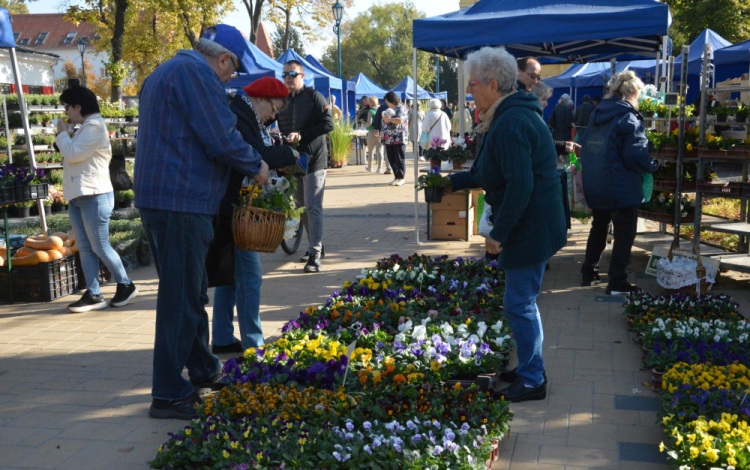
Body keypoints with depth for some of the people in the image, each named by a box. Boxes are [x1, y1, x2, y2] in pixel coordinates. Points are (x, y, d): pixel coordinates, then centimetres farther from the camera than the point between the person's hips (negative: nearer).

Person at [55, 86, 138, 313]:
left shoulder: (94, 126, -11)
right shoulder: (85, 128, 21)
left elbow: (73, 154, -17)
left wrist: (62, 133, -3)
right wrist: (65, 135, 11)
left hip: (94, 196, -10)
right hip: (78, 196, 10)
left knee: (100, 247, -4)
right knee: (85, 248, 5)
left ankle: (126, 285, 10)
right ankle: (93, 295, 5)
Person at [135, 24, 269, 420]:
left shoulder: (163, 73, 20)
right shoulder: (197, 74, -12)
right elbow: (223, 140, -18)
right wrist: (257, 167, -1)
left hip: (157, 196, 11)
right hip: (181, 200, -11)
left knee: (191, 292, 19)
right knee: (181, 298, -4)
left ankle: (203, 372, 30)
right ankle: (169, 395, 3)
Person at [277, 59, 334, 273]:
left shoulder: (313, 96, -4)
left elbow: (328, 124, -13)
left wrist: (301, 135, -19)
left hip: (314, 159, -7)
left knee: (313, 208, -10)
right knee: (302, 207, 12)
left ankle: (315, 254, -9)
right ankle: (314, 246, 25)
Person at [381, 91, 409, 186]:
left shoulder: (401, 108, -5)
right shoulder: (389, 109, 21)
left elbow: (400, 120, -22)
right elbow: (385, 122, 26)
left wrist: (389, 119, -14)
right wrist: (382, 134, 17)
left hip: (399, 138, -8)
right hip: (389, 139, 8)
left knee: (399, 158, -4)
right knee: (391, 159, 6)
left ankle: (401, 178, 0)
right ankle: (396, 177, 13)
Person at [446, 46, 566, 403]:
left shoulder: (511, 124, -22)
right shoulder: (513, 115, 13)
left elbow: (519, 186, -27)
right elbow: (487, 173, 23)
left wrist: (498, 234, -21)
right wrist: (453, 182, 22)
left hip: (531, 229, -11)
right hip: (531, 226, 11)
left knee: (519, 306, -1)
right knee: (522, 303, 19)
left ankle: (532, 381, 12)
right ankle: (530, 370, 32)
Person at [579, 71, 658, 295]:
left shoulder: (596, 115, 8)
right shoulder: (629, 119, -16)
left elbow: (585, 147, 13)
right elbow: (637, 156, -21)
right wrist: (653, 166, -4)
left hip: (594, 188, 8)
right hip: (621, 189, -7)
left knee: (598, 228, 22)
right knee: (624, 234, 3)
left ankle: (588, 274, 27)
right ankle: (617, 282, 5)